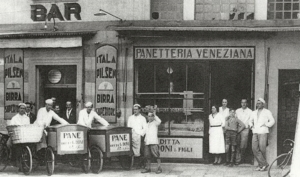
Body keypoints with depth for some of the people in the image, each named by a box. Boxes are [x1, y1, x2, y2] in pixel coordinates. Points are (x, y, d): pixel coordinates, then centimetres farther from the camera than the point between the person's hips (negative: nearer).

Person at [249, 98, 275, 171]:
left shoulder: (267, 112, 5)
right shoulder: (254, 113, 19)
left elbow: (272, 121, 2)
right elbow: (251, 120, 30)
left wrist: (265, 125, -8)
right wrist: (251, 125, 10)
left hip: (263, 132, -5)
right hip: (255, 132, 5)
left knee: (262, 149, -6)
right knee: (255, 149, -7)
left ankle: (261, 165, 7)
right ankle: (264, 164, -4)